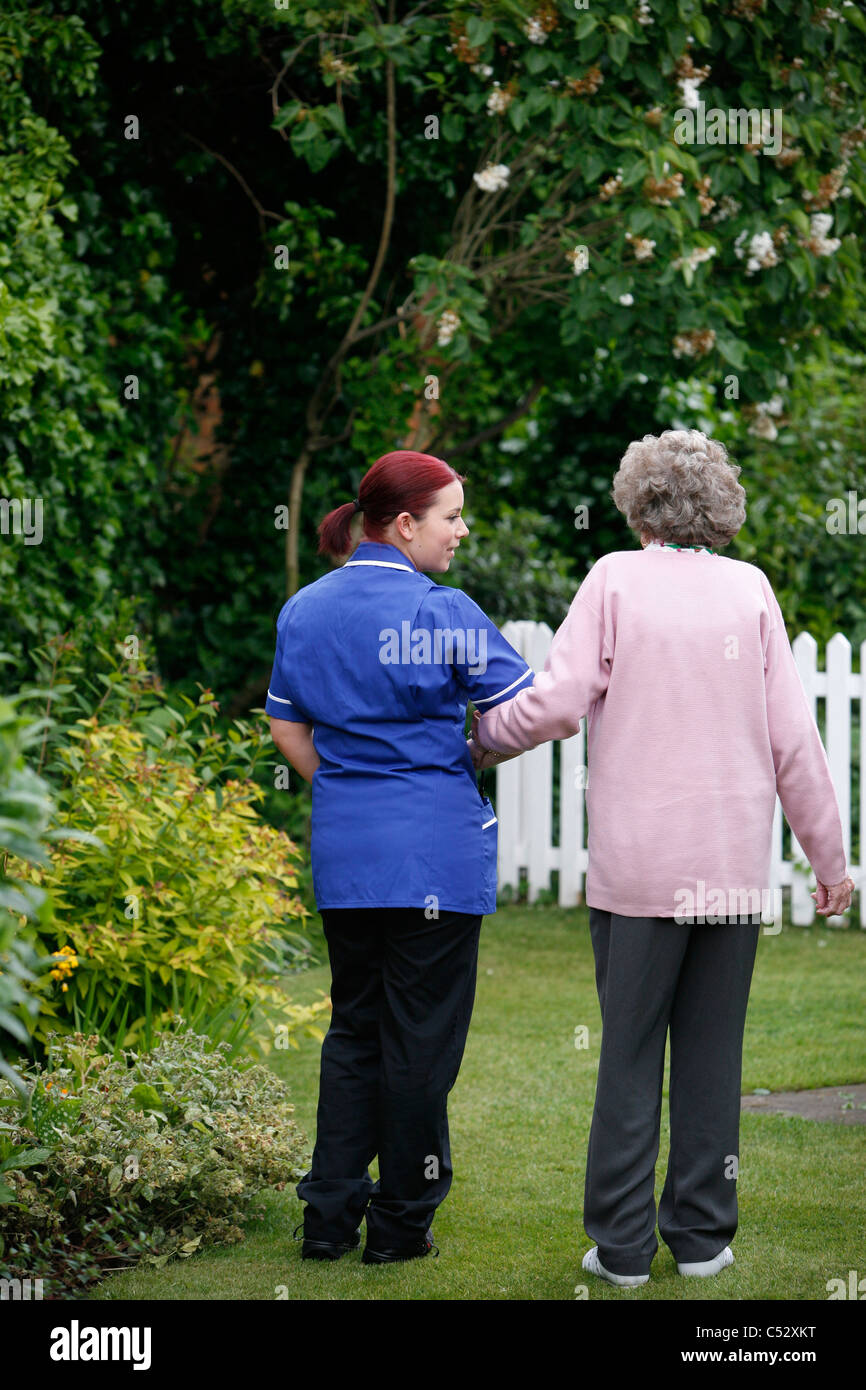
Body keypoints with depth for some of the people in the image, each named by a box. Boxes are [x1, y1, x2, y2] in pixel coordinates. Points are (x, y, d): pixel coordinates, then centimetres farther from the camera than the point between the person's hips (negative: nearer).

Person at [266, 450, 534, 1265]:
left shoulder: (304, 610, 8)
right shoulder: (442, 614, -11)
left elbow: (287, 730, 14)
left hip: (342, 851, 6)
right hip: (435, 851, -6)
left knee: (352, 1027, 15)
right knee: (420, 1035, 3)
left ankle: (329, 1216, 14)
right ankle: (400, 1225, 10)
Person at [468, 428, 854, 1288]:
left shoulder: (617, 579, -4)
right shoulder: (751, 590, 3)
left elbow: (560, 701, -11)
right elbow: (794, 738, 2)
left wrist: (484, 736, 9)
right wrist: (827, 856, 10)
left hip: (637, 864, -2)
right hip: (734, 866, 2)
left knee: (629, 1053, 4)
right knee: (712, 1052, 9)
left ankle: (622, 1246, 6)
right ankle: (702, 1236, 13)